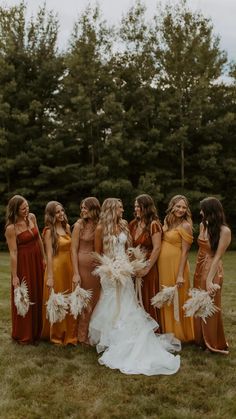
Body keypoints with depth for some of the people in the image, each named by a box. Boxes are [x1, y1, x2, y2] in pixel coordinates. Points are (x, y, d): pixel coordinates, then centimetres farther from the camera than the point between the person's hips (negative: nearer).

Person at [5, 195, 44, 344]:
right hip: (23, 263, -6)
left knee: (38, 296, 15)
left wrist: (43, 258, 9)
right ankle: (24, 335, 24)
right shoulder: (11, 228, -16)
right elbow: (13, 252, -16)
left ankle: (37, 330, 33)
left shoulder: (32, 217, 1)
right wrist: (14, 276, -14)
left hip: (37, 261, 6)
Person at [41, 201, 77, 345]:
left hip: (69, 267, 6)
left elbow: (71, 248, 11)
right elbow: (49, 255, -13)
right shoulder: (49, 231, -9)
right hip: (56, 267, -6)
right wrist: (50, 276, -15)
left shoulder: (67, 227, 8)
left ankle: (69, 333, 27)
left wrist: (74, 269, 7)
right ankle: (56, 335, 23)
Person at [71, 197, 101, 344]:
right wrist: (76, 273, -11)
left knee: (96, 299, 10)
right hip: (83, 264, -3)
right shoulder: (79, 225, -5)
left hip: (98, 265, 4)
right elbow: (74, 250, -6)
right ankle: (83, 336, 18)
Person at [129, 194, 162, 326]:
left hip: (149, 267, -6)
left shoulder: (154, 224, -11)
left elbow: (157, 248, -14)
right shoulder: (133, 224, 9)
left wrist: (147, 268, -14)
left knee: (148, 300, 2)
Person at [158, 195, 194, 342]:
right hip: (163, 265, 7)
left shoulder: (185, 225, -11)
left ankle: (180, 334, 20)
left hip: (176, 265, -7)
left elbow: (185, 251, -14)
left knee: (177, 301, 4)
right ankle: (168, 331, 30)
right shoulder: (167, 222, 10)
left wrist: (180, 275, -18)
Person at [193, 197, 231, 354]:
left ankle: (214, 344, 22)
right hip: (199, 269, 7)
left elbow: (217, 256, -19)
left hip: (212, 270, -7)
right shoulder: (203, 225, 4)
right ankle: (201, 339, 31)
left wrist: (210, 279, -22)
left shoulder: (224, 231, -17)